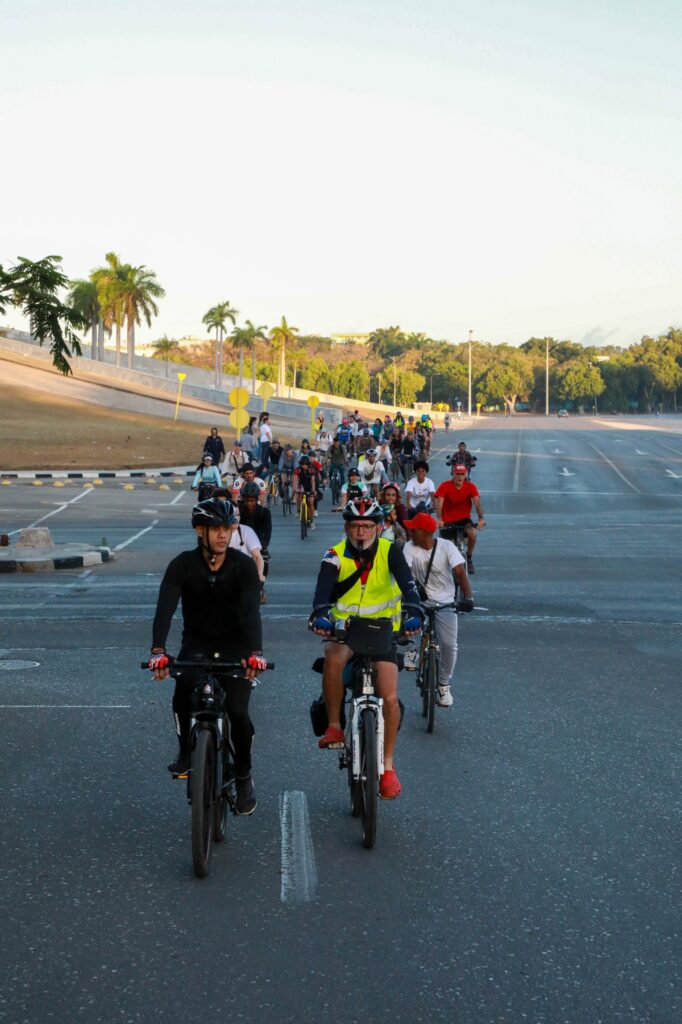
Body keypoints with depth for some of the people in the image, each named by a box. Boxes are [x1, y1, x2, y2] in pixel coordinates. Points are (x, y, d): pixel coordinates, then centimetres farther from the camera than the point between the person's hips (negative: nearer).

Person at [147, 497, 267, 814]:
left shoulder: (243, 565, -16)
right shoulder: (182, 565, -15)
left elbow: (251, 611, -28)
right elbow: (165, 608, -27)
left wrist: (255, 652, -45)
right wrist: (158, 651, -43)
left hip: (235, 647, -1)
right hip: (197, 643, 1)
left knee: (238, 712, -15)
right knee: (182, 693, -26)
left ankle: (244, 776, 9)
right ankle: (186, 750, 2)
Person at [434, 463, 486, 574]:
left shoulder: (470, 487, -9)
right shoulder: (445, 486, -14)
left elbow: (477, 502, -20)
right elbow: (439, 503, -24)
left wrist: (481, 518, -38)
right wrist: (439, 519, -42)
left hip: (464, 519, 0)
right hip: (448, 521, 0)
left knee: (472, 533, -28)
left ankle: (469, 558, -4)